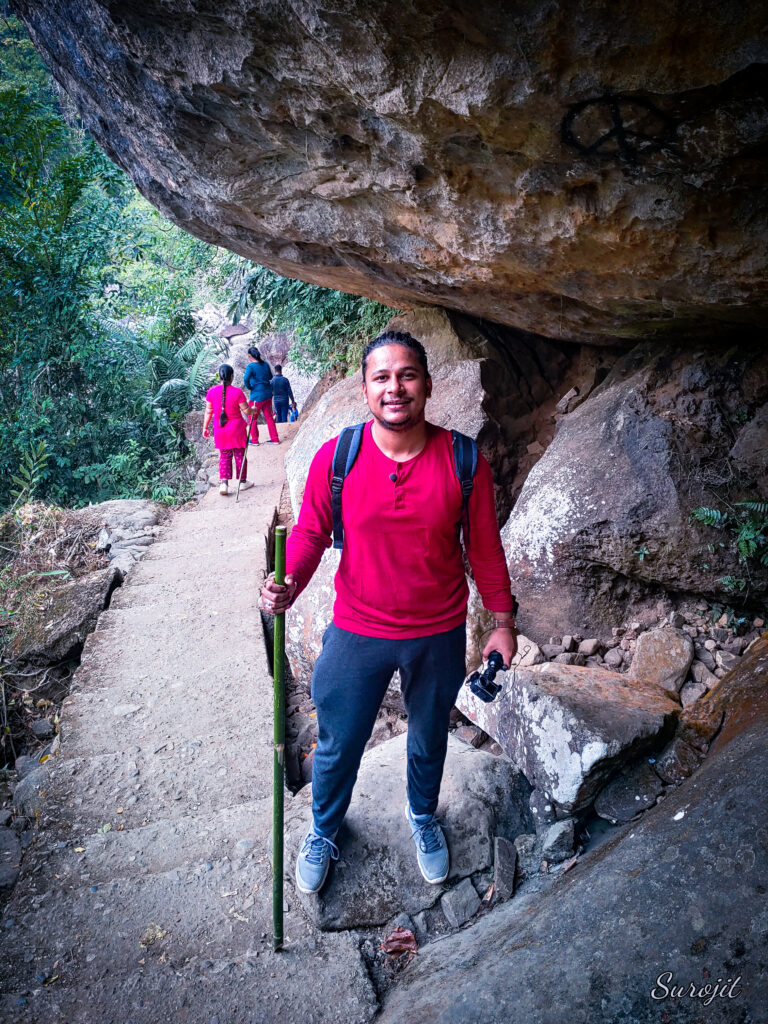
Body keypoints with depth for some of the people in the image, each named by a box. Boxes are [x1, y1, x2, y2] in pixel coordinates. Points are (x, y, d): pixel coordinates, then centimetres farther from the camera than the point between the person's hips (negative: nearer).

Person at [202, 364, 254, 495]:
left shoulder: (212, 391, -7)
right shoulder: (237, 392, -17)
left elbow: (208, 411, -1)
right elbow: (246, 411, -12)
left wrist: (205, 427, 10)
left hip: (220, 430, 3)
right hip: (236, 430, -3)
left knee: (224, 457, 13)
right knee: (240, 455, 12)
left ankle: (224, 483, -1)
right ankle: (243, 482, 24)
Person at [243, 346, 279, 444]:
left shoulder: (250, 366, -15)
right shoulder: (265, 364, 5)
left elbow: (246, 379, -27)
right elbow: (270, 377, 16)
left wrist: (249, 386, -9)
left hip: (257, 395, -6)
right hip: (268, 393, 6)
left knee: (253, 417, 10)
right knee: (268, 416, 14)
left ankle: (254, 440, 16)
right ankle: (275, 439, 15)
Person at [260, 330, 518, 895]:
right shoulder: (336, 457, -14)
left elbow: (484, 547, -4)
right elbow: (311, 531, -5)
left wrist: (503, 621, 1)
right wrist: (287, 584, -24)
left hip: (439, 636, 1)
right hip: (356, 635, 0)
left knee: (429, 738, 25)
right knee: (339, 744, 18)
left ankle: (423, 815, 56)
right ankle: (324, 830, 50)